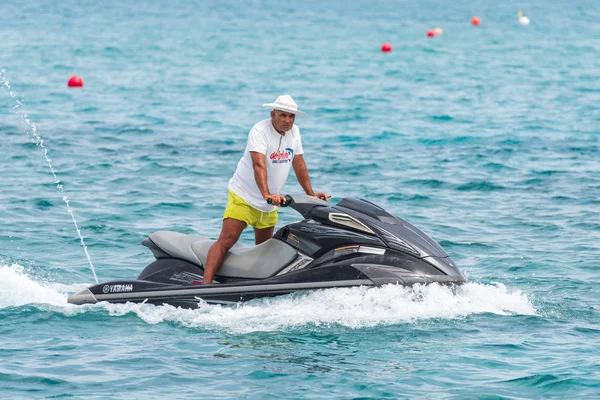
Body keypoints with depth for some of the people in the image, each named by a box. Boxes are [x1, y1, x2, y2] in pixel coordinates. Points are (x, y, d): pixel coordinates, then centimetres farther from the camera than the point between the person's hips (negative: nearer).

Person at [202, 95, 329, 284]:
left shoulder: (294, 132, 2)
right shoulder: (260, 131, -21)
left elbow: (299, 164, 11)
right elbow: (259, 165, -34)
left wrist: (311, 194, 8)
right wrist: (267, 194, -47)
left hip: (270, 204, 8)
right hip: (243, 197, -8)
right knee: (226, 241, -18)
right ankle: (205, 284, -28)